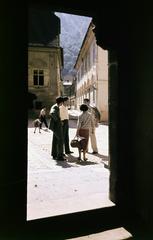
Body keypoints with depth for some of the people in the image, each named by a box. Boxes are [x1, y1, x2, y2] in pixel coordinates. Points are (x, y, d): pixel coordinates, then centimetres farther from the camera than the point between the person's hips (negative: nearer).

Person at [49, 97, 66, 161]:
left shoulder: (56, 107, 15)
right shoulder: (55, 107, -17)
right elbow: (52, 113, -39)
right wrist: (56, 120, -25)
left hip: (56, 126, 11)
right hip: (57, 126, -11)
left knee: (55, 140, 13)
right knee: (60, 140, -7)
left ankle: (54, 155, 21)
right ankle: (60, 156, -3)